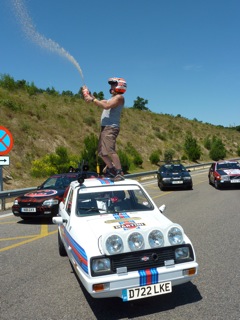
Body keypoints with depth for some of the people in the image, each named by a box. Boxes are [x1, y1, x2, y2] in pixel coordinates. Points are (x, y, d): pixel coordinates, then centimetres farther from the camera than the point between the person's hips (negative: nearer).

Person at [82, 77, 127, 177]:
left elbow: (106, 106, -18)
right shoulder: (113, 98, 28)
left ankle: (119, 172, -17)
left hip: (111, 128, -10)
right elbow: (100, 102, 23)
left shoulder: (119, 97, -4)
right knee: (101, 151, 10)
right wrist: (89, 94, 17)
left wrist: (93, 100, -14)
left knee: (110, 150, -20)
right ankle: (111, 169, 18)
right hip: (105, 127, 10)